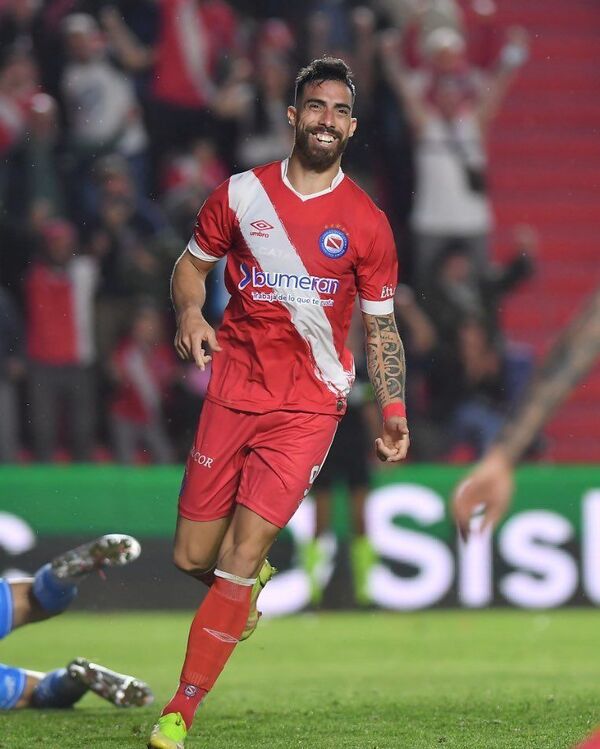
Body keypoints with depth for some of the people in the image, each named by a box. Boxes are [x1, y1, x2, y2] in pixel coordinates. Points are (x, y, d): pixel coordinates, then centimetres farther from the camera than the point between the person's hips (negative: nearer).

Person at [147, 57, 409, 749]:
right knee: (192, 558, 3)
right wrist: (189, 313, -7)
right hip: (233, 391, 2)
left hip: (309, 406, -2)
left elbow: (380, 328, 9)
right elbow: (191, 264, 16)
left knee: (239, 561, -12)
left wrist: (394, 415, -1)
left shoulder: (366, 223, 2)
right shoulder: (241, 194, 3)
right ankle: (251, 578, 40)